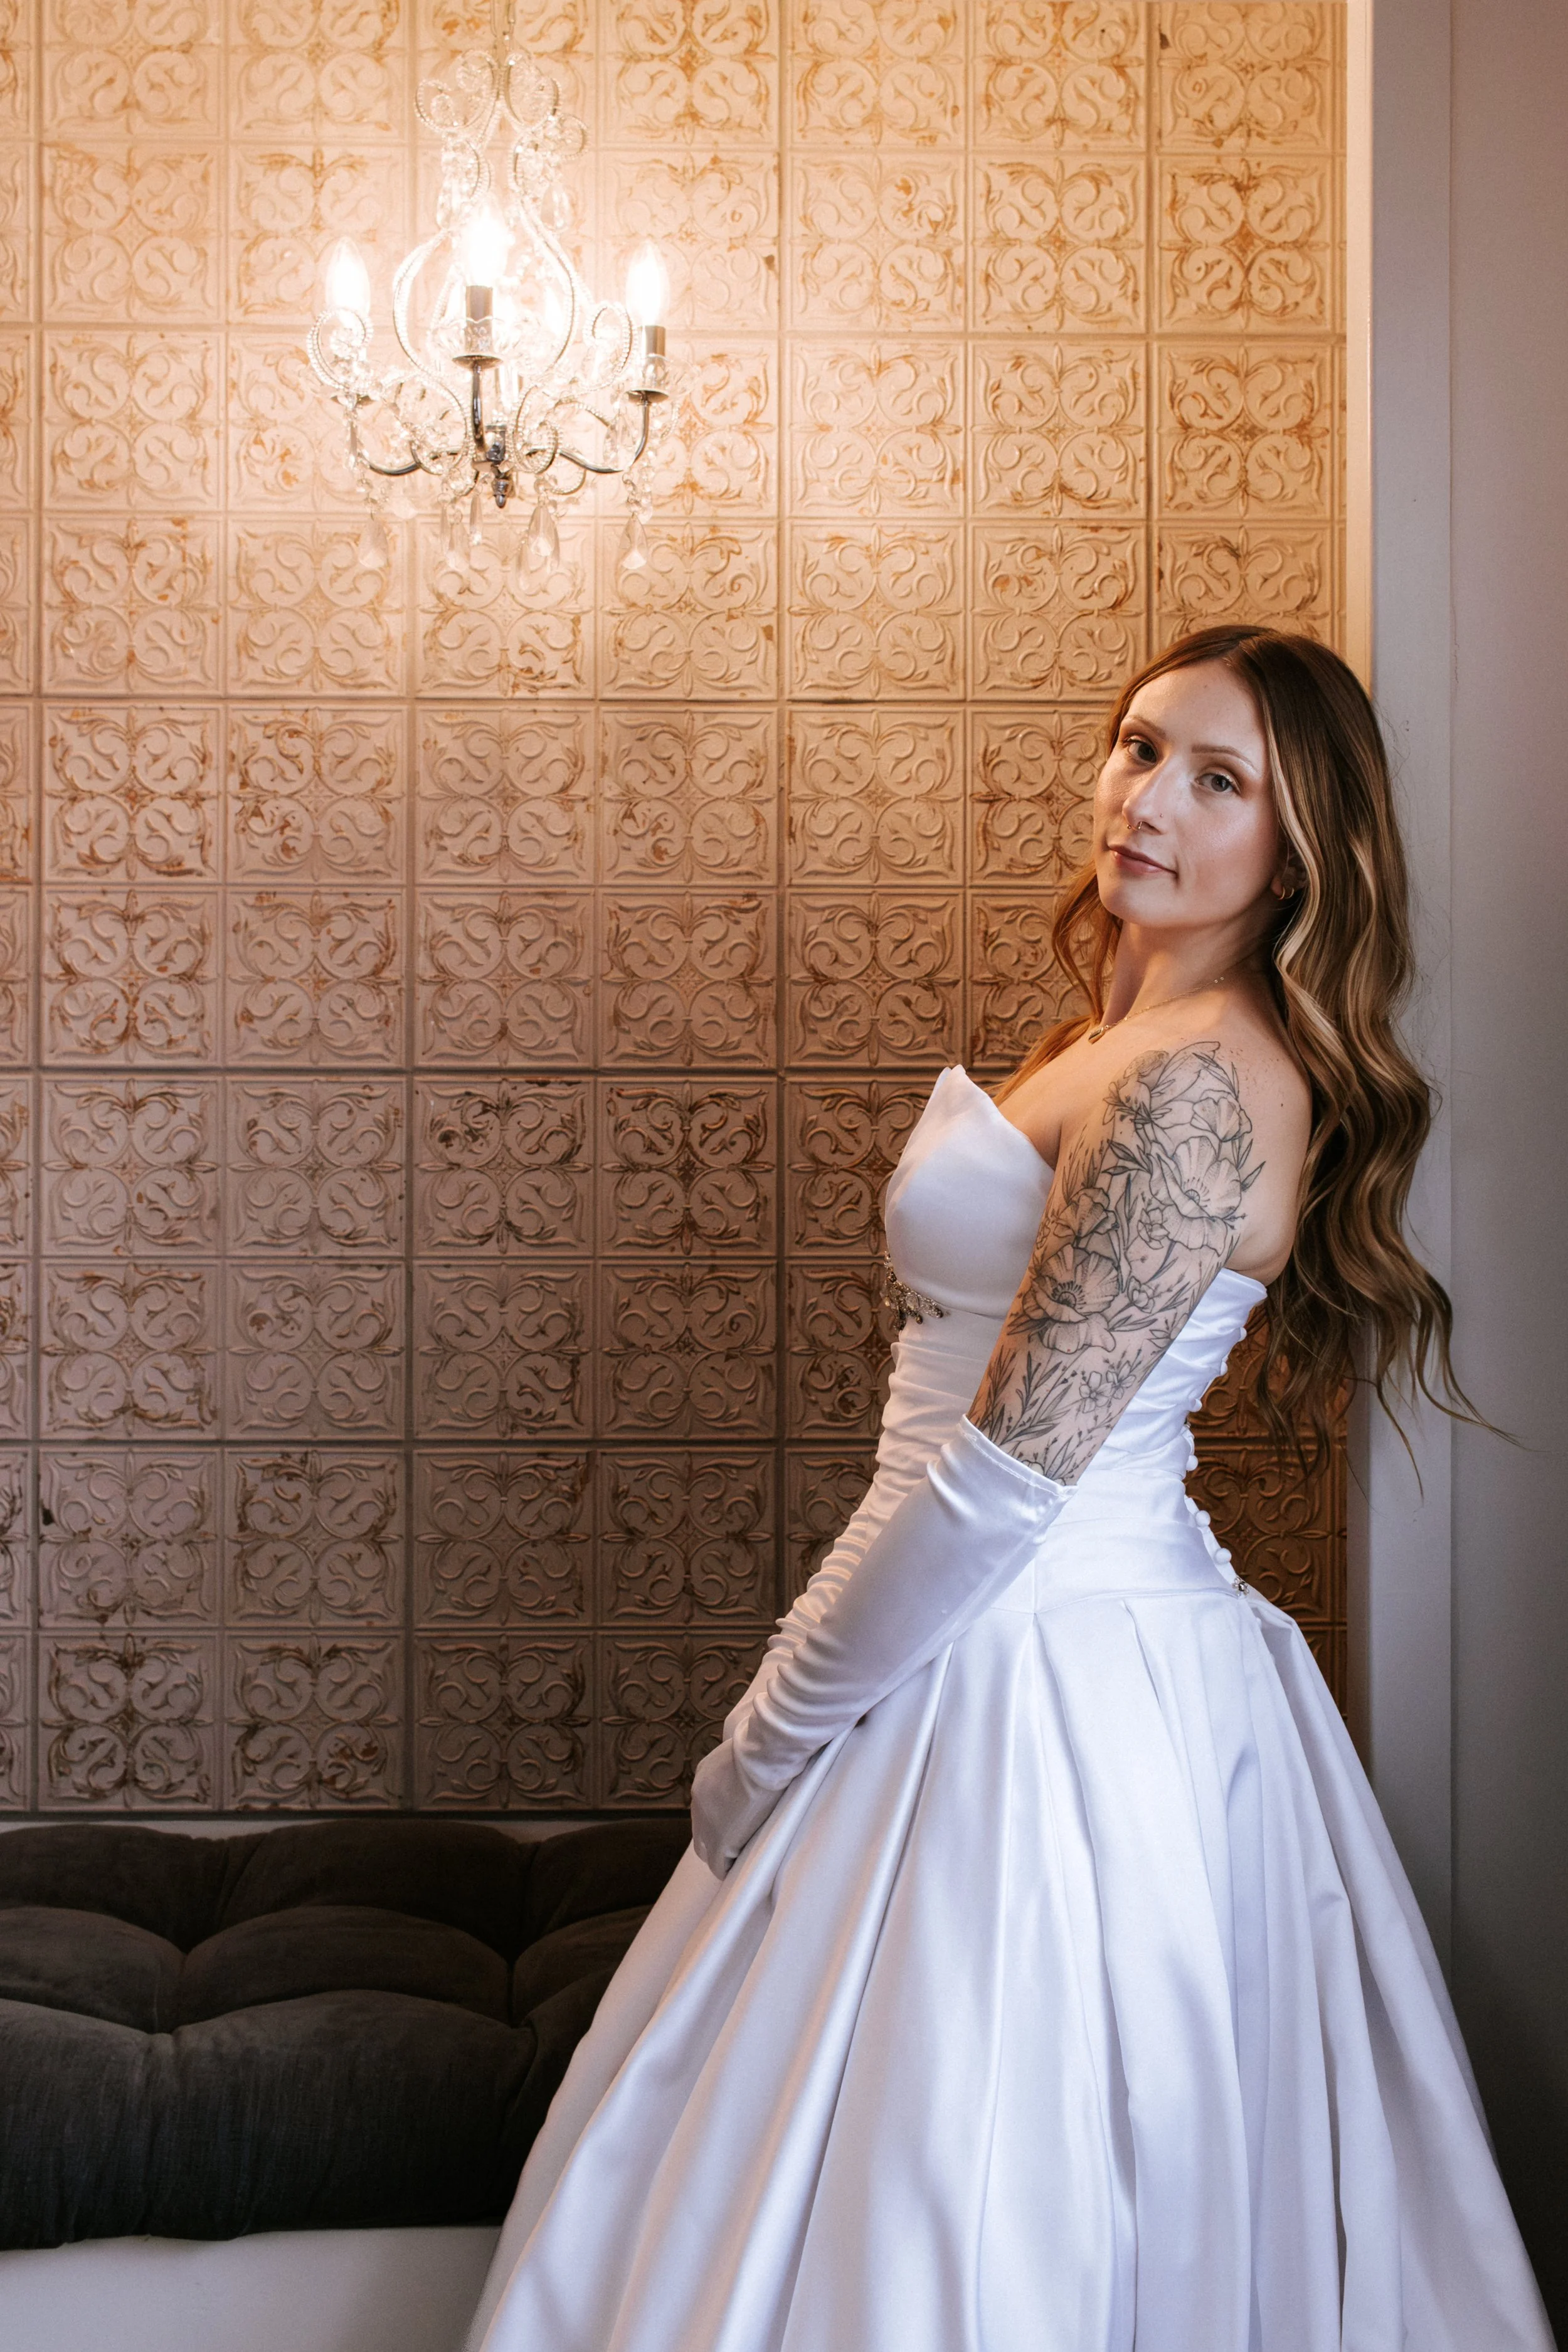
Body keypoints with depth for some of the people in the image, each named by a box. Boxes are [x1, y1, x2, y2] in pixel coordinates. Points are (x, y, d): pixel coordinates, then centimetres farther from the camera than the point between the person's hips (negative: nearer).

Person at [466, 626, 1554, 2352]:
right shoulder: (1137, 1040, 11)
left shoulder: (1189, 1082, -22)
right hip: (1116, 1640, 10)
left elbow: (1005, 1469, -22)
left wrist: (767, 1741, -14)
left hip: (1044, 1685, -10)